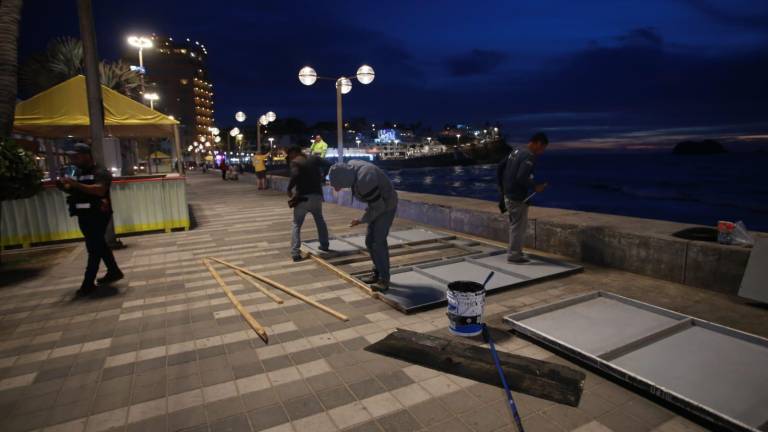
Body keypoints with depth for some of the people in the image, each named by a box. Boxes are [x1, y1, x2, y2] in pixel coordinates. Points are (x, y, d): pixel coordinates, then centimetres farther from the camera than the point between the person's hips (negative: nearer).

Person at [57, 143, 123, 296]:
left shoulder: (100, 172, -12)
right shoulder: (76, 172, 14)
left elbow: (100, 190, -28)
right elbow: (73, 190, 19)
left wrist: (75, 184, -30)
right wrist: (64, 186, -3)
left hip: (97, 214, -9)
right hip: (84, 214, 9)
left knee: (94, 248, -4)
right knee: (99, 245, 16)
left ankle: (88, 284, 0)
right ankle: (114, 272, 28)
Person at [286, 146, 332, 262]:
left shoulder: (294, 162, -4)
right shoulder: (314, 158, 9)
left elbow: (295, 175, -22)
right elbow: (329, 164, 4)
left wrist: (289, 189, -10)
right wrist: (322, 178, 14)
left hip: (302, 197, -4)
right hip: (317, 195, 4)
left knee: (296, 225, 6)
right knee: (320, 220, 26)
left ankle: (295, 253, -4)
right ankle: (324, 245, 33)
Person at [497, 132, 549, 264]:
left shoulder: (516, 150, 10)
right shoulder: (530, 157, -17)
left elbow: (500, 166, 14)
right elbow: (521, 178, -28)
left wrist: (501, 186, 19)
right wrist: (535, 187, -13)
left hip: (508, 194, 9)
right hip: (517, 197, -9)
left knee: (515, 224, 20)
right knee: (518, 226, 3)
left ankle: (513, 251, 29)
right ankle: (514, 255, 13)